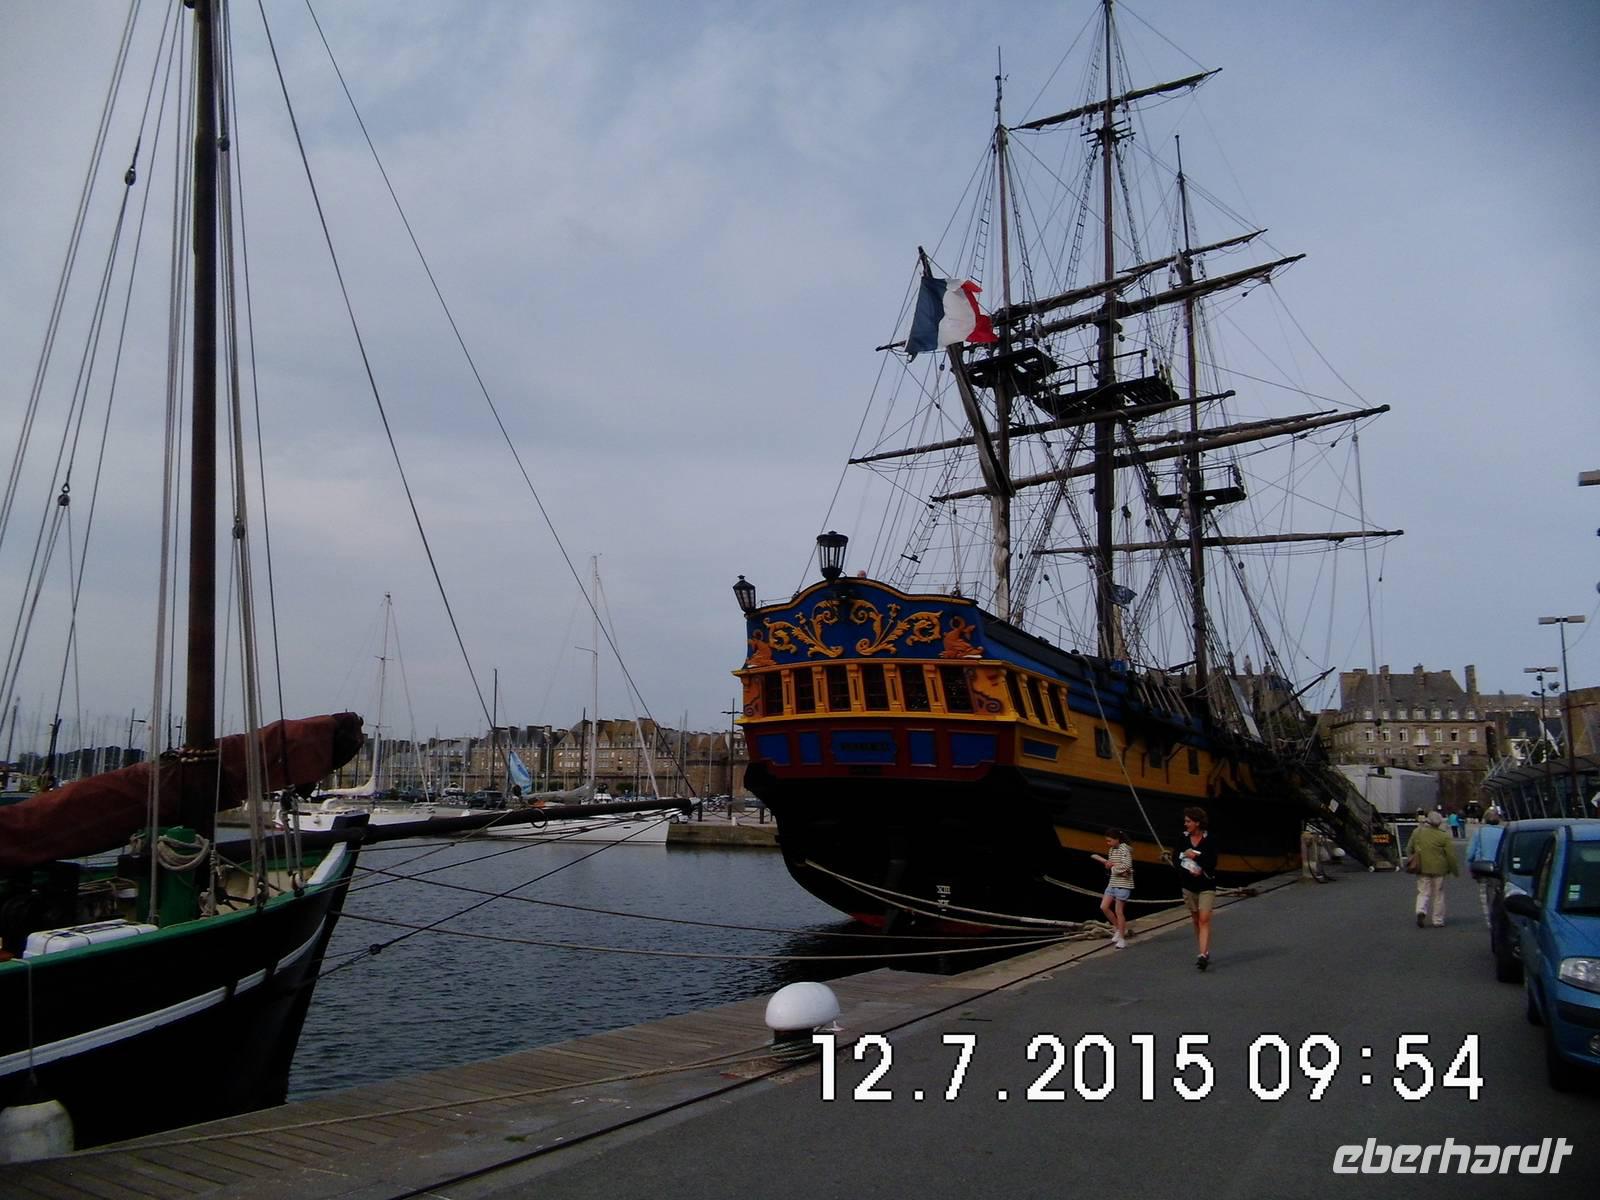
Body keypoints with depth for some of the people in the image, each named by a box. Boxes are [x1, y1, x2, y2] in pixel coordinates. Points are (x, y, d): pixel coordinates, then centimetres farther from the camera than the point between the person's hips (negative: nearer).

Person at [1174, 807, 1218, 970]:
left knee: (1204, 919, -14)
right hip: (1189, 886, 5)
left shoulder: (1208, 839, -11)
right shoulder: (1184, 838, 1)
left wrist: (1195, 856, -20)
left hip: (1206, 885, -5)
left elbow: (1212, 862, -16)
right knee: (1196, 920, 11)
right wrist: (1189, 871, -14)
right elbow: (1178, 861, 1)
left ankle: (1203, 955, -20)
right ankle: (1204, 953, 22)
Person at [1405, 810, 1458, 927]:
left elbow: (1409, 849, 8)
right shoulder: (1443, 836, -9)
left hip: (1422, 869, 2)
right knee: (1438, 894, 9)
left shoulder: (1417, 832, 1)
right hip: (1438, 869, -2)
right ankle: (1438, 920, 14)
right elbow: (1451, 855, -6)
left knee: (1423, 892, 8)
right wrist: (1455, 870, 6)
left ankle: (1421, 911, -19)